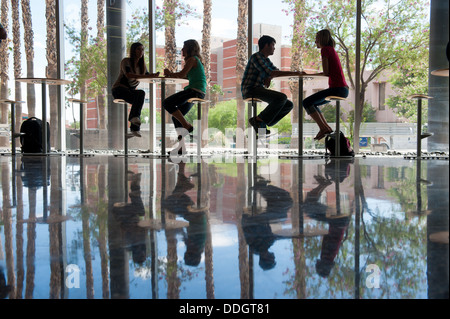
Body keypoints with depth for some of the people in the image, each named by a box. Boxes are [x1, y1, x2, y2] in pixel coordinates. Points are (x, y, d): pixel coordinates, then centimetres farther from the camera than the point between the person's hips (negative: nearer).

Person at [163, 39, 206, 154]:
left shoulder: (192, 59, -4)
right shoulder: (196, 60, 25)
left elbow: (182, 75, -13)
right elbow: (185, 76, 24)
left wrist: (169, 74, 4)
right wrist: (171, 74, 14)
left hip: (195, 91, -10)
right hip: (198, 93, 10)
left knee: (167, 103, -15)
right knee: (176, 117, 13)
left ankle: (187, 125, -15)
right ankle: (183, 146, 11)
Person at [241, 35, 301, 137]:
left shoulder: (266, 59, 19)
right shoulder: (256, 56, -10)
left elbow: (277, 72, 19)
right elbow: (269, 73, -21)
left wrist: (269, 78, -7)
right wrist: (293, 73, -19)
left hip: (259, 90, 9)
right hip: (250, 90, -9)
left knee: (289, 105, 1)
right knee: (282, 97, -28)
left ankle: (262, 124, -1)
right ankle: (259, 120, -14)